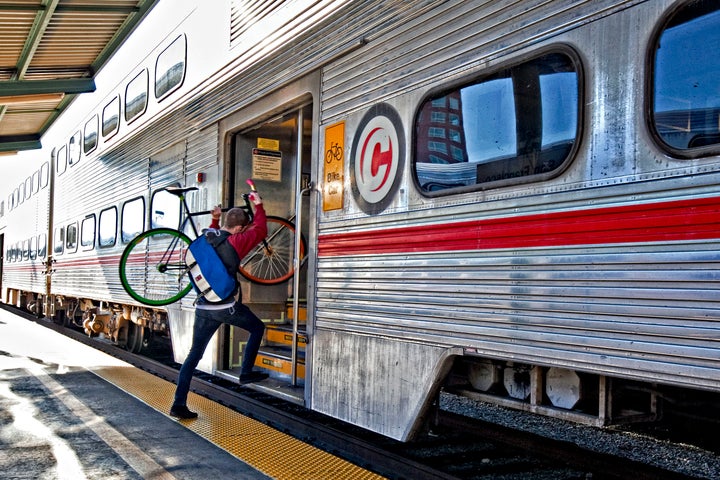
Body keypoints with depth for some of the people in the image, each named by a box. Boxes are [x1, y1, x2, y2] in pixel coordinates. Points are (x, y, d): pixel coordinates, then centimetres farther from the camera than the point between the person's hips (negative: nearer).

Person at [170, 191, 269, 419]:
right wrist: (258, 205, 13)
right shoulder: (235, 242, -10)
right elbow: (261, 230, 4)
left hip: (203, 308, 6)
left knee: (194, 354, 10)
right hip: (227, 306, -6)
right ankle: (246, 373, 16)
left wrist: (214, 220, 33)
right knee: (257, 327, 19)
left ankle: (179, 404, 8)